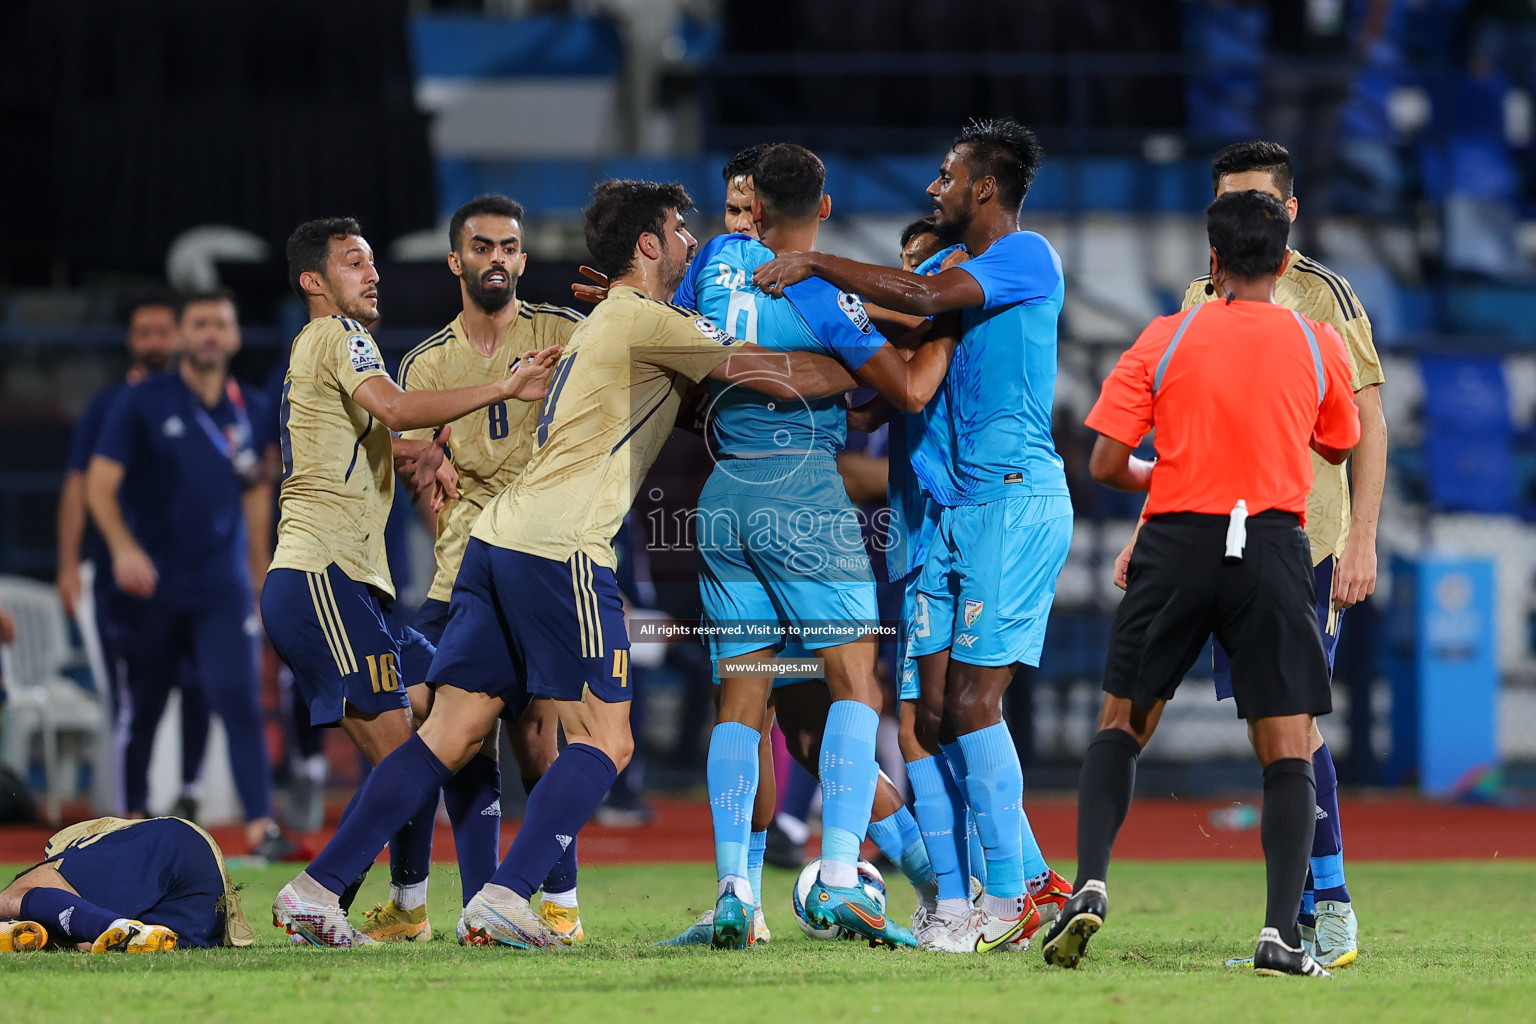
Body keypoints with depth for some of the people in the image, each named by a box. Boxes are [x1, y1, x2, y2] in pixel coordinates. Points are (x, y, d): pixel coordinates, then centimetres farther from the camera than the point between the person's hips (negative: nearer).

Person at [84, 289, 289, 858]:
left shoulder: (252, 410, 9)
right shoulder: (142, 402, -2)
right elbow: (100, 484, -6)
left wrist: (262, 573, 16)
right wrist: (123, 547, -22)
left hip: (222, 590, 2)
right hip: (150, 586, -1)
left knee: (239, 699, -12)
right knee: (141, 708, 6)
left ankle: (261, 825, -19)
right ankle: (134, 817, 23)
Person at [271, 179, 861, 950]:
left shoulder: (603, 323, 24)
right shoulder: (645, 322, -5)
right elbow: (781, 376, -10)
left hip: (499, 535, 9)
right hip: (559, 546, -9)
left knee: (451, 735, 8)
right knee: (604, 741, -5)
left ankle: (316, 890, 3)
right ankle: (503, 902, -16)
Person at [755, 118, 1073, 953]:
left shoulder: (1027, 258, -8)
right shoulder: (960, 269, 20)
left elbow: (926, 298, -23)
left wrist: (814, 264, -16)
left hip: (1015, 501, -9)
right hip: (956, 508, 9)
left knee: (970, 702, -13)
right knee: (934, 710, 4)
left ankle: (1009, 901, -8)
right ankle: (1030, 876, 12)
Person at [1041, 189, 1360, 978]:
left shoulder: (1166, 338, 2)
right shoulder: (1318, 345, 4)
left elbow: (1105, 463, 0)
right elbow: (1338, 447, 21)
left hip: (1176, 541, 0)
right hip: (1274, 550, 0)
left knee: (1121, 726, 15)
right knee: (1288, 753, 2)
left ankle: (1089, 886, -3)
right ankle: (1280, 935, -11)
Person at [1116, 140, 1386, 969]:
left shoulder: (1320, 295, -3)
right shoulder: (1202, 300, 15)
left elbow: (1367, 423, -5)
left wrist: (1362, 539, -12)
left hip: (1306, 538, -6)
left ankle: (1330, 911, -8)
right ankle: (1313, 919, 9)